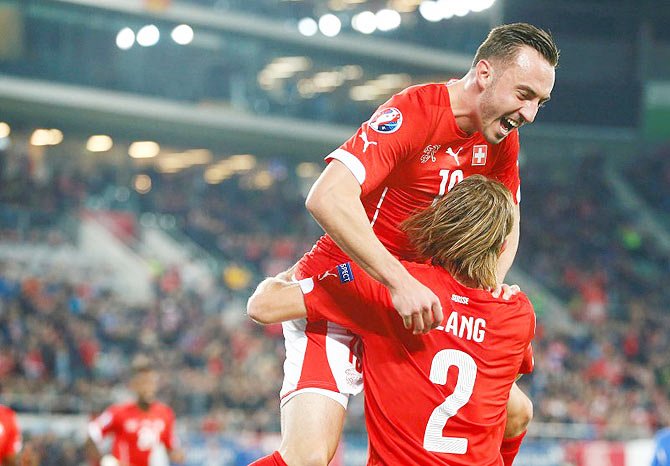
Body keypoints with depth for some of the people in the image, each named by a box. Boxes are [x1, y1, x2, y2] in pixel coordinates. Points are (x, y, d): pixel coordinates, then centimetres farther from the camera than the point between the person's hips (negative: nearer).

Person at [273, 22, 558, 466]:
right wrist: (401, 282, -41)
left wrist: (492, 281, -6)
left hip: (419, 310, 8)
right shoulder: (414, 112, -22)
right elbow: (327, 197, -34)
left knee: (515, 414, 8)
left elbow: (506, 222, 17)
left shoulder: (503, 137, 2)